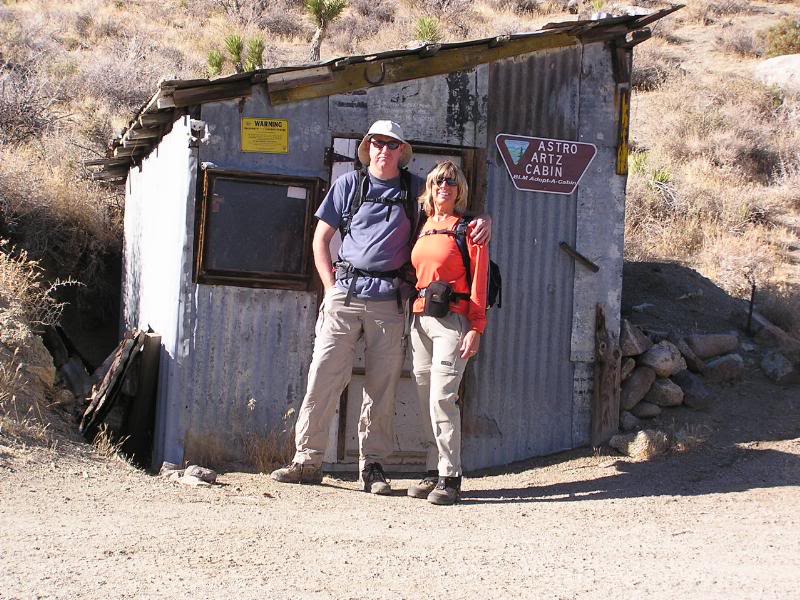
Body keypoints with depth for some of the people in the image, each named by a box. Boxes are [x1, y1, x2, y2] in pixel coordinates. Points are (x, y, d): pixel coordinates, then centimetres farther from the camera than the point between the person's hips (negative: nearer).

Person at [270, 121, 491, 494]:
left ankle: (373, 465, 10)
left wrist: (481, 221, -3)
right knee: (323, 375, -6)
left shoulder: (416, 189, 11)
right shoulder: (349, 184, 10)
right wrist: (331, 286, 1)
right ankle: (308, 460, 0)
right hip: (345, 295, -1)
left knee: (382, 385, 2)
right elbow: (321, 238, 12)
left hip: (389, 299, 1)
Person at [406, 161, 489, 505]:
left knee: (442, 397, -15)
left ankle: (449, 477, -11)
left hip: (452, 320, -6)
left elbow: (479, 280, -6)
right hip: (420, 319, 6)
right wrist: (414, 315, 9)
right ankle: (434, 472, 11)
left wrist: (476, 328, -13)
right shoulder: (424, 228, 17)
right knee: (426, 401, 5)